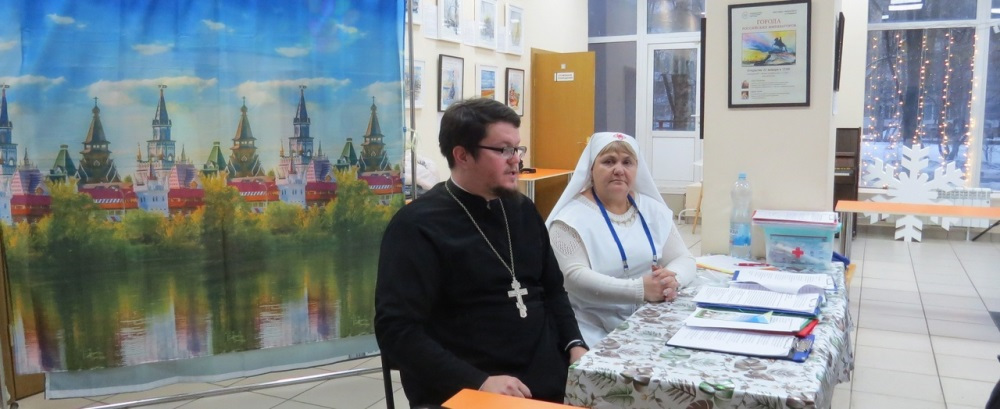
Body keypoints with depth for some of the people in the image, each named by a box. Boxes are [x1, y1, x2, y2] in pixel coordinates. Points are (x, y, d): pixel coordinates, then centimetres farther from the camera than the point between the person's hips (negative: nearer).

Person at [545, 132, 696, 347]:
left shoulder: (653, 210, 10)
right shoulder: (572, 217, -7)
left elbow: (683, 259, 8)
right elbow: (573, 276, -18)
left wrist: (671, 279, -16)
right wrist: (640, 289, -27)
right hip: (594, 330, -5)